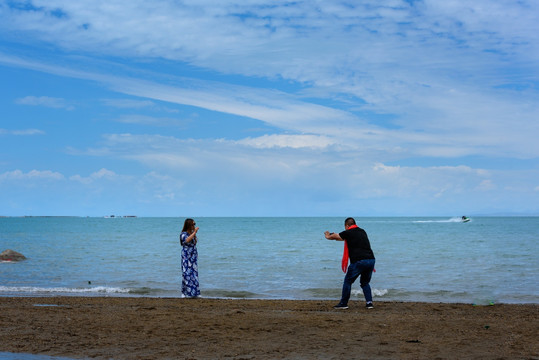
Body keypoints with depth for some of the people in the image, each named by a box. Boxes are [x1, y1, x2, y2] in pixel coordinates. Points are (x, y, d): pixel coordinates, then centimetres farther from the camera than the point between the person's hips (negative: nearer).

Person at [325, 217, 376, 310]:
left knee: (348, 281, 9)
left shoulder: (348, 233, 1)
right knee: (365, 282, 21)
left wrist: (328, 236, 42)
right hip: (371, 259, 6)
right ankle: (369, 302, 10)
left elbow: (335, 236, 19)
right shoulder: (362, 232, 21)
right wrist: (334, 236, 52)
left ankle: (343, 303, 12)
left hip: (359, 261, -6)